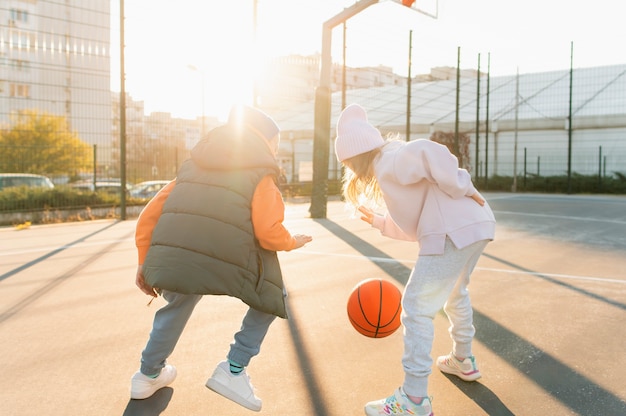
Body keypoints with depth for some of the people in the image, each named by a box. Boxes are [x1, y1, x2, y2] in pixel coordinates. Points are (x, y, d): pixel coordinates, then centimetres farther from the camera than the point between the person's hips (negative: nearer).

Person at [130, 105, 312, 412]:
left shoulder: (194, 165, 25)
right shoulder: (260, 172, 9)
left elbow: (149, 216, 21)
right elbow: (269, 233, -4)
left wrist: (145, 263, 27)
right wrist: (292, 242, 17)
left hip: (171, 259, 6)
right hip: (227, 264, -5)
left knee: (177, 304, 36)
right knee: (272, 297, 23)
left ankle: (148, 376, 53)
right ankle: (233, 371, 19)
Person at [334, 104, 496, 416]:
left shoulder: (389, 162, -7)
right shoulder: (392, 168, 22)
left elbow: (428, 152, -28)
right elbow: (416, 225, 23)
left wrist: (461, 189, -20)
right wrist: (380, 222, 22)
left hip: (455, 231, -11)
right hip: (474, 225, 11)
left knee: (416, 306, -6)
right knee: (454, 293, 31)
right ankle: (463, 361, 50)